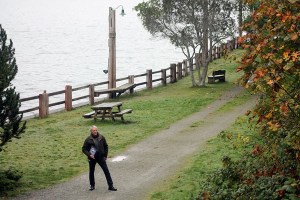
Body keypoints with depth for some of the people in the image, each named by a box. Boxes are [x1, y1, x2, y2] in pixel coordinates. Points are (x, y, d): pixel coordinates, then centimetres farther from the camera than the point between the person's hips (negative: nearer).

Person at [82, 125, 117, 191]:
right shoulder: (88, 139, -8)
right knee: (91, 172, 11)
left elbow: (106, 146, 9)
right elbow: (84, 149, -3)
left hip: (101, 157, 1)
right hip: (92, 158, -1)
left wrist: (105, 155, 6)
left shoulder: (101, 138, -3)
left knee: (106, 171, -3)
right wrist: (89, 155, -17)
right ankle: (92, 185, 28)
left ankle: (110, 186, 2)